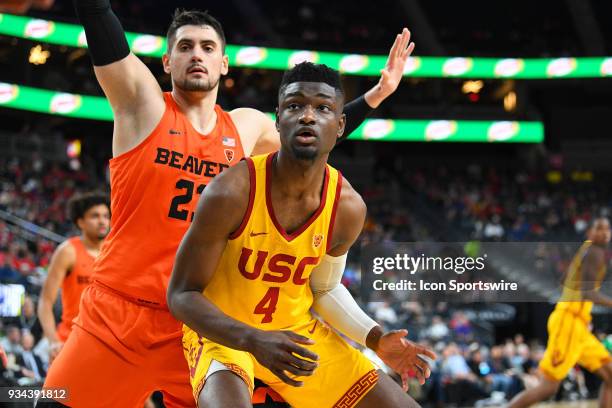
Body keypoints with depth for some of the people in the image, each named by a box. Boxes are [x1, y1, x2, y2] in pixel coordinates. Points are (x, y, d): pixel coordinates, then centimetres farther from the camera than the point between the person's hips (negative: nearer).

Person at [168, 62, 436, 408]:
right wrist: (254, 340, -34)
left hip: (296, 330, 5)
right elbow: (182, 294, -20)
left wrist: (377, 339, -7)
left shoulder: (348, 207, -11)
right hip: (222, 330, -5)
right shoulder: (231, 192, -26)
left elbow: (324, 289, 8)